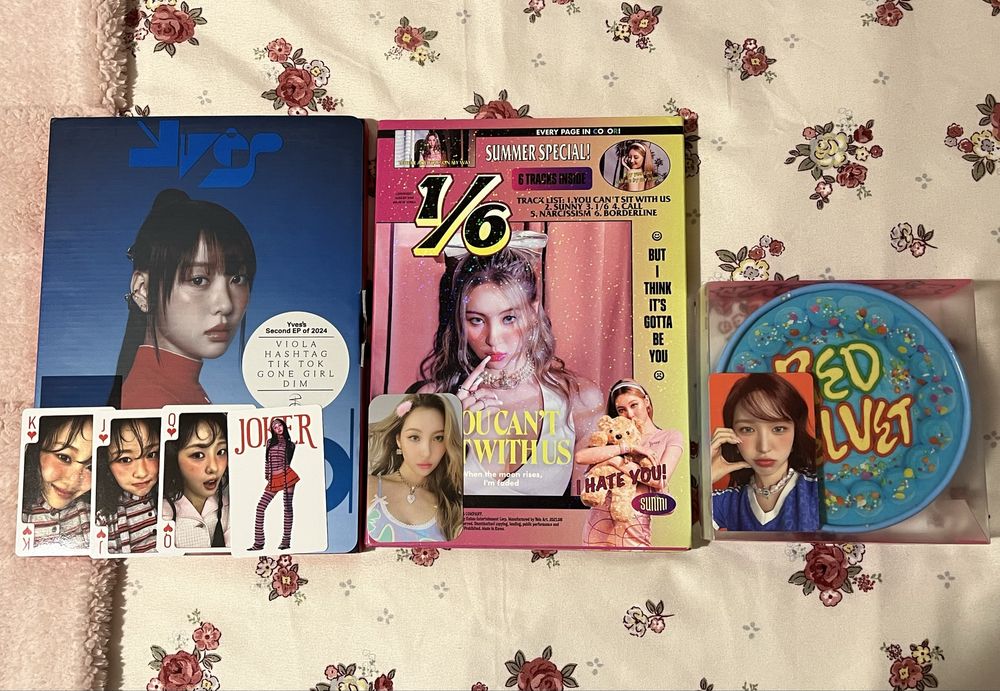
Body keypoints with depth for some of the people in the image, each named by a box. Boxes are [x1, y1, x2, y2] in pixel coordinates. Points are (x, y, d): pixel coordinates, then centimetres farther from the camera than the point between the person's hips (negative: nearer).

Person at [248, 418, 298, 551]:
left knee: (288, 507, 0)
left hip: (287, 476, -2)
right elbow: (267, 461, 15)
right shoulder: (270, 441, 14)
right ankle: (259, 542, -6)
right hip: (273, 479, 2)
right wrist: (267, 476, 13)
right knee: (260, 507, -8)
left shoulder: (290, 443, 8)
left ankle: (286, 541, 5)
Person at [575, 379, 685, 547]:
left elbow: (660, 480, -10)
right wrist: (627, 447, -10)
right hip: (600, 520, 2)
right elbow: (580, 457, -7)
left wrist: (619, 462, -9)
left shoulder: (671, 437, 7)